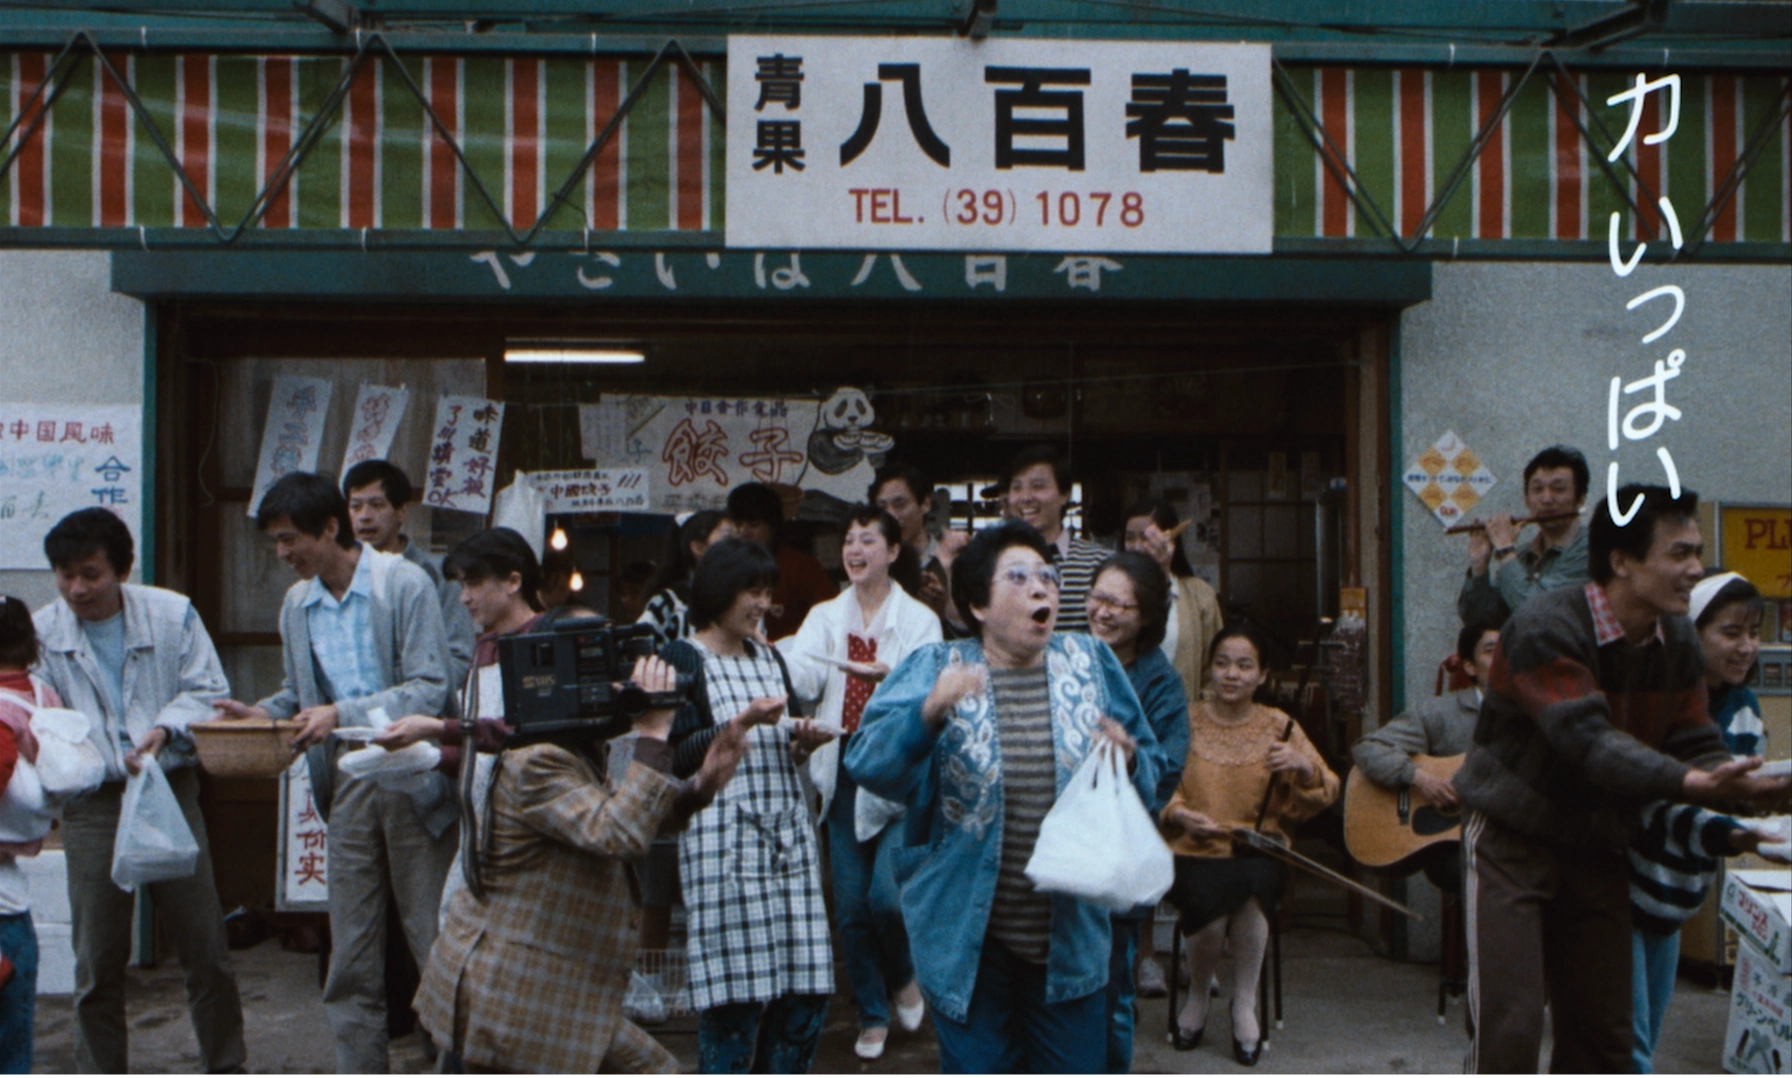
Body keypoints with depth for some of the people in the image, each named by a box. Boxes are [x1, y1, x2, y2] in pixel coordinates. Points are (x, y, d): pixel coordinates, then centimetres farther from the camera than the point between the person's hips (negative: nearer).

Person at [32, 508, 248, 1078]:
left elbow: (207, 690, 3)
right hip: (93, 805, 0)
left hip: (172, 791, 1)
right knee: (98, 960, 6)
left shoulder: (173, 614, 0)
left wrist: (166, 728, -16)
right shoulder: (40, 632, -1)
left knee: (204, 946, 6)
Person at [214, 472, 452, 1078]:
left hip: (412, 782, -5)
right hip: (348, 787, 5)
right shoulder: (298, 604, 8)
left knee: (436, 942, 3)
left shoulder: (404, 584, -9)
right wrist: (260, 714, -2)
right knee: (350, 958, 7)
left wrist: (343, 716, -22)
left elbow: (430, 688, -14)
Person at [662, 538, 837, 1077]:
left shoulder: (769, 657, 19)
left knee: (806, 992, 3)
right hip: (723, 838, -6)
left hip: (789, 834, 6)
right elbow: (674, 758, -10)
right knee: (734, 998, -7)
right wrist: (739, 723, -19)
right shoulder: (682, 660, -1)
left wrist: (803, 743, 4)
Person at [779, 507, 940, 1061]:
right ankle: (872, 1014, 24)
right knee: (851, 905, 7)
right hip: (842, 771, 4)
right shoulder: (825, 616, 9)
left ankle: (906, 975, 19)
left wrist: (888, 677, -33)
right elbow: (801, 680, -7)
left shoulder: (919, 619, 0)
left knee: (886, 895, -13)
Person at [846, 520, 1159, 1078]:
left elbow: (1150, 775, 9)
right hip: (967, 939, -2)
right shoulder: (935, 670, -2)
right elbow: (869, 765, -13)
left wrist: (1128, 759, -14)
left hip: (1070, 939, 2)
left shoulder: (1091, 664, 5)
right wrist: (930, 713, -30)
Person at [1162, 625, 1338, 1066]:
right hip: (1196, 851, 0)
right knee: (1210, 910, -29)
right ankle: (1198, 997, 4)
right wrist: (1179, 814, -20)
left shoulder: (1280, 727, 9)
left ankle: (1245, 1003, -10)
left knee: (1250, 887, -33)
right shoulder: (1186, 722, 7)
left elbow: (1324, 796, 6)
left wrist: (1305, 768, -15)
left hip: (1259, 851, 0)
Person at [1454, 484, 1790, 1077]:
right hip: (1513, 840, -6)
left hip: (1598, 848, 7)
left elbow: (1697, 749, -1)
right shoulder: (1546, 629, -22)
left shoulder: (1677, 642, 1)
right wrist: (1693, 784, -42)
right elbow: (1588, 743, -31)